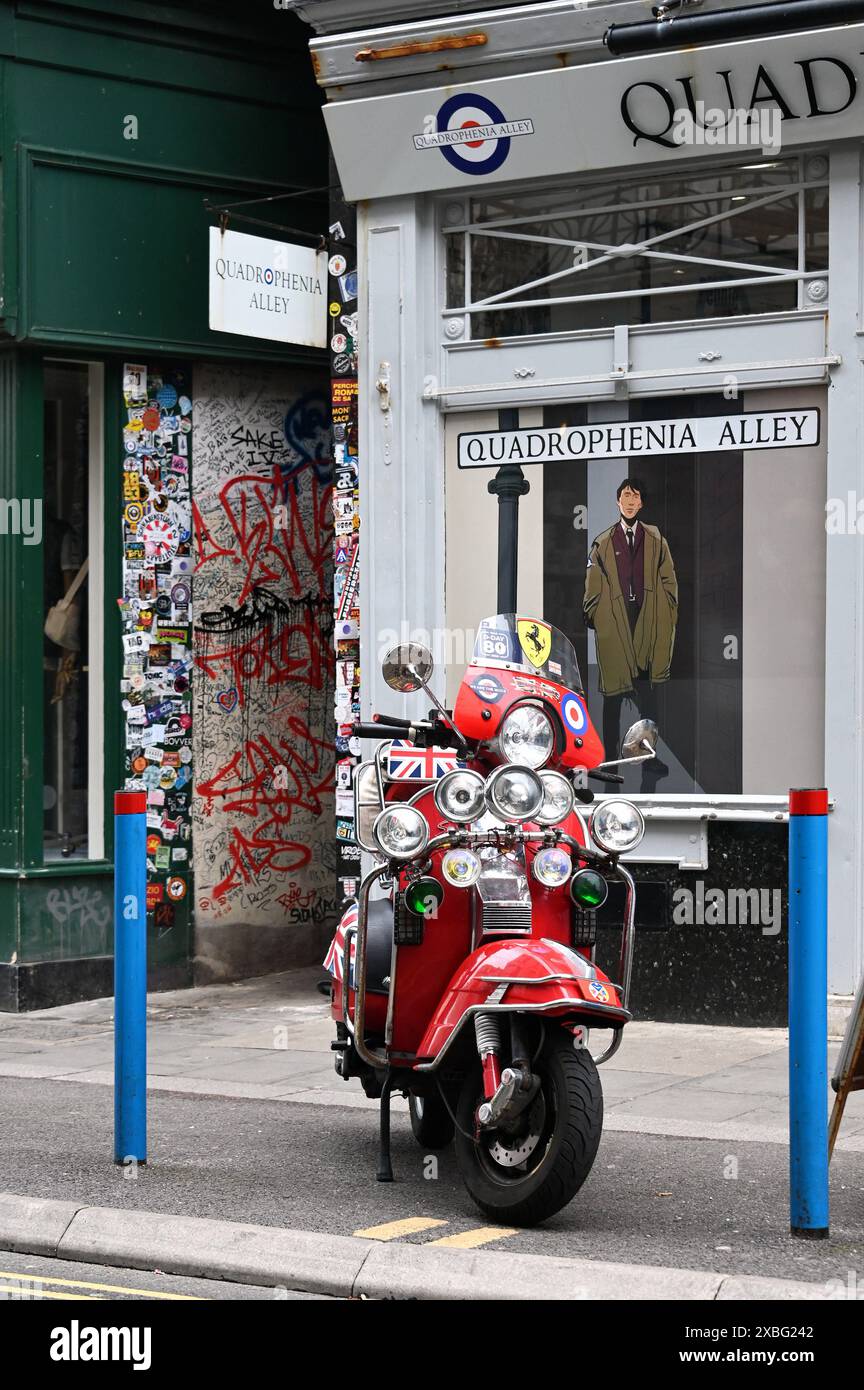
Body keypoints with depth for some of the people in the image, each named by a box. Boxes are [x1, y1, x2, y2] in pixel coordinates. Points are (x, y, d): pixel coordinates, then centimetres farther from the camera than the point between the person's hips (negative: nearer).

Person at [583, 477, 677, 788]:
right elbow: (593, 587, 9)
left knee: (647, 691, -3)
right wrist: (593, 616, 0)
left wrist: (667, 619, 2)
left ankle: (649, 755, 2)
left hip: (648, 624, 0)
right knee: (612, 691, 2)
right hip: (613, 624, 0)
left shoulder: (656, 541, 12)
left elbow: (668, 582, 10)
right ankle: (610, 758, 7)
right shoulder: (602, 544, 10)